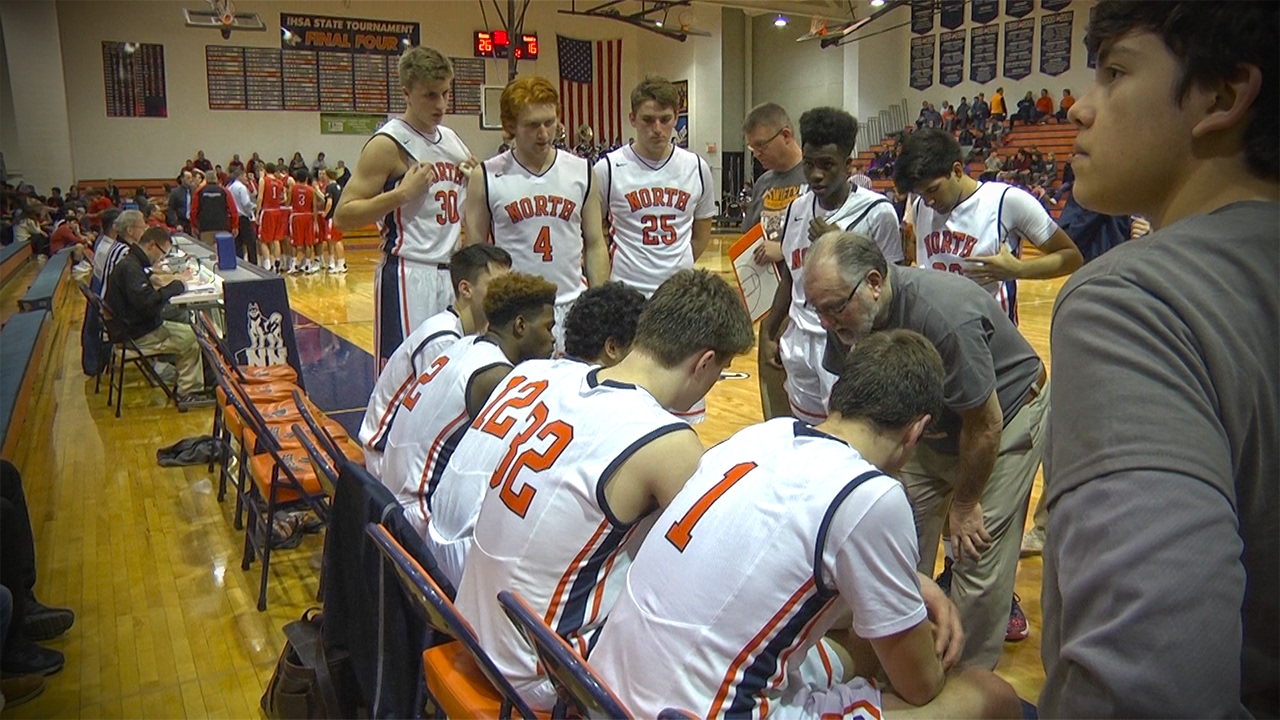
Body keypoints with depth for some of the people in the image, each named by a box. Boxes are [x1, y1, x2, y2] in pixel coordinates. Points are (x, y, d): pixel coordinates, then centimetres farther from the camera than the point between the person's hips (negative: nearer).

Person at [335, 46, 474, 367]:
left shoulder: (454, 140, 13)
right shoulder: (388, 144, -10)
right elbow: (343, 216, -13)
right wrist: (403, 193, -20)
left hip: (451, 273, 8)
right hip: (408, 275, -7)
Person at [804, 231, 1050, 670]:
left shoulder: (945, 317, -38)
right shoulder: (848, 318, -17)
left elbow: (984, 425, -26)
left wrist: (964, 503, -13)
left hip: (1006, 418, -6)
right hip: (933, 426, 6)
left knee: (979, 560, -6)